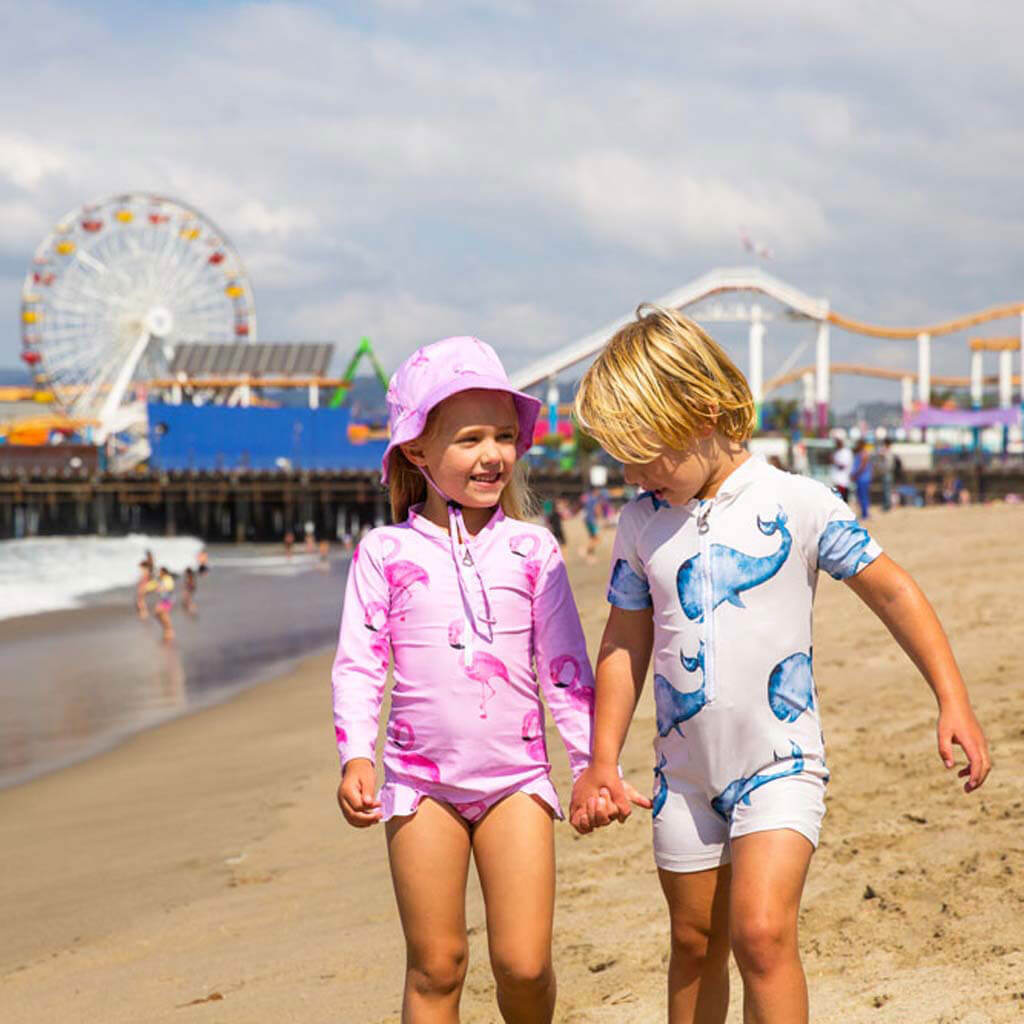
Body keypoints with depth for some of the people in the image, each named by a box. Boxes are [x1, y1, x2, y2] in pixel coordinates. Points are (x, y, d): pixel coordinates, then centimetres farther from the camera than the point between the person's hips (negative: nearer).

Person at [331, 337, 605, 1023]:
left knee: (524, 965, -5)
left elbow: (566, 665, 6)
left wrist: (593, 763, 3)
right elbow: (357, 663, -1)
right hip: (423, 781, 0)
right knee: (436, 968, 4)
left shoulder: (531, 549, 3)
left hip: (517, 777, 0)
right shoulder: (386, 552, 0)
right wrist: (355, 756, -14)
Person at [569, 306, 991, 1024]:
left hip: (779, 762, -4)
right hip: (686, 770, 4)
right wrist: (602, 763, 5)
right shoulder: (642, 522, 1)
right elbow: (626, 642, 10)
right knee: (695, 943, 13)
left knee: (761, 933, -20)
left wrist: (953, 701, -5)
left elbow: (890, 589, -1)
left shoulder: (797, 504, -10)